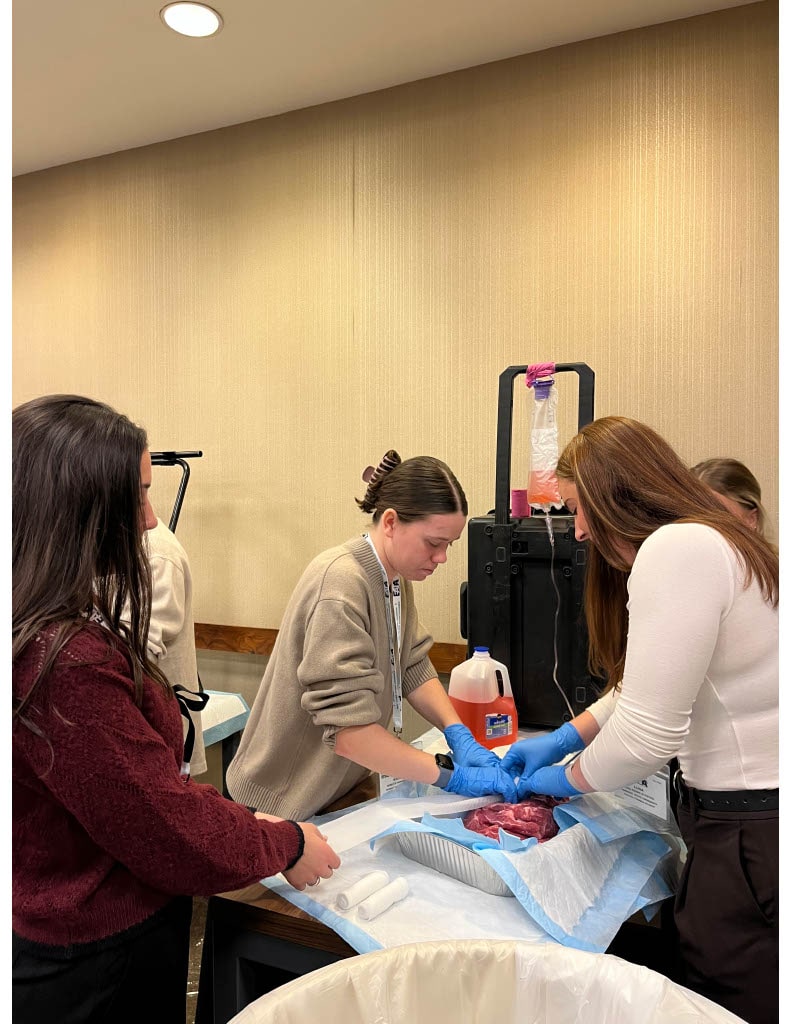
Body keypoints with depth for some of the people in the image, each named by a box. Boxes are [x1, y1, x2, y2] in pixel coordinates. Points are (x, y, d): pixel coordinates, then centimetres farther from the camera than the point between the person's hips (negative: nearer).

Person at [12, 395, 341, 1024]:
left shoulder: (52, 634, -2)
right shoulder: (67, 665, -33)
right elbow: (174, 835, -24)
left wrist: (246, 819, 4)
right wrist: (285, 845, -8)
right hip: (98, 972, -8)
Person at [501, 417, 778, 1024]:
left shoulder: (676, 548, -23)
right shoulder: (709, 539, 11)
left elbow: (649, 732, -23)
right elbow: (650, 683, 17)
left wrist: (567, 780, -5)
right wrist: (563, 739, 13)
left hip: (753, 833, -10)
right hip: (745, 814, 10)